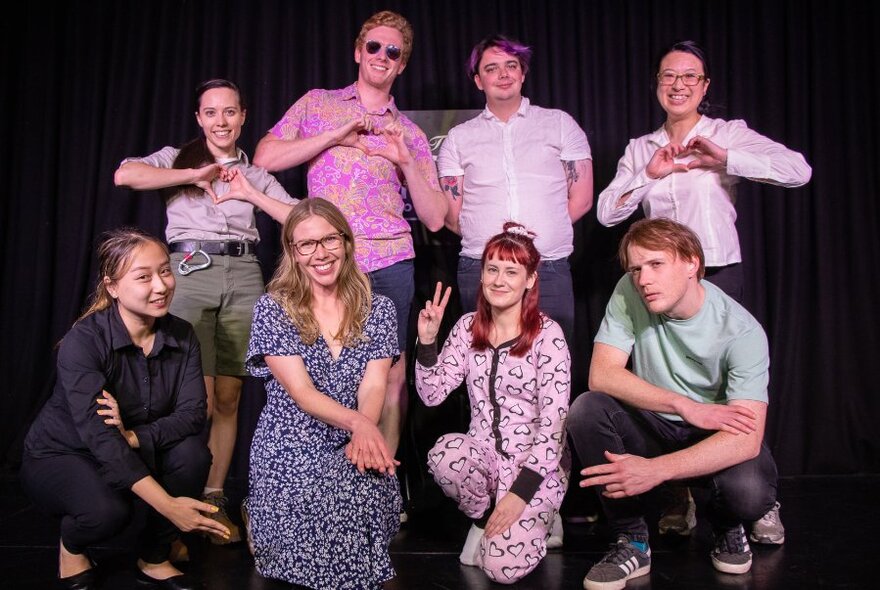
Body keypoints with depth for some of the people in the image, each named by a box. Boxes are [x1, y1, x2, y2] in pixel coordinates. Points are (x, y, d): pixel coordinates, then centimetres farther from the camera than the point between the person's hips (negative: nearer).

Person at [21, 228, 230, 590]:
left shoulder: (181, 336, -11)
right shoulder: (83, 341, -26)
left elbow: (193, 413, -17)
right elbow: (99, 436, -34)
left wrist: (133, 436, -36)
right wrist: (167, 505, -42)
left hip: (134, 454, 4)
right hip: (61, 455, -4)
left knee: (192, 453, -24)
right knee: (108, 510, -33)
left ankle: (153, 559, 0)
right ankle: (71, 546, 6)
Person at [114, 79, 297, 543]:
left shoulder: (256, 174, 20)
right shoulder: (177, 158, 15)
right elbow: (125, 175, -6)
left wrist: (252, 194, -2)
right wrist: (195, 175, -6)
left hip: (244, 276, 3)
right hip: (191, 270, -2)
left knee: (228, 397, 2)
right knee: (198, 400, -11)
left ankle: (214, 498, 14)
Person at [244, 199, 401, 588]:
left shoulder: (378, 309, 7)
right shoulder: (273, 309, 0)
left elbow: (373, 386, -4)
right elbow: (300, 391, -11)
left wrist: (363, 437, -26)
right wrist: (357, 423, -30)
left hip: (355, 448, 2)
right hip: (291, 447, -2)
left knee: (370, 490, -31)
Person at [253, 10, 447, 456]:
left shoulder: (410, 133, 15)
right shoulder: (316, 104, 14)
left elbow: (435, 218, 9)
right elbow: (265, 158, 1)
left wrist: (406, 161, -6)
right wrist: (335, 136, -5)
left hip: (388, 264, 1)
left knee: (391, 375, 0)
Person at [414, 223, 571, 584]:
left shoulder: (547, 334, -11)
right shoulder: (468, 327, 3)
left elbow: (554, 420, -14)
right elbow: (431, 395, 2)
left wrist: (521, 490, -19)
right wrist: (427, 341, -13)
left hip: (537, 464, -4)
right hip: (483, 453, 4)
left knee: (503, 567, -21)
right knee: (443, 456, -31)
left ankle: (535, 519, 14)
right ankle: (485, 520, 2)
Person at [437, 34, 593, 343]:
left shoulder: (560, 124, 11)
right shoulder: (458, 138, 13)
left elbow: (581, 199, 7)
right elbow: (451, 214, 9)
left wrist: (541, 234, 2)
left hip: (550, 270, 0)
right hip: (479, 271, 1)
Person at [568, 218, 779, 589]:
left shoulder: (741, 331, -21)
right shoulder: (629, 293, -15)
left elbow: (747, 438, -29)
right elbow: (602, 375, -21)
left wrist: (656, 469, -40)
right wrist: (686, 407, -28)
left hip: (718, 438, -2)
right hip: (651, 428, 2)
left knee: (749, 491, -34)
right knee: (585, 410, -27)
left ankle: (727, 525, 8)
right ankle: (632, 542, -10)